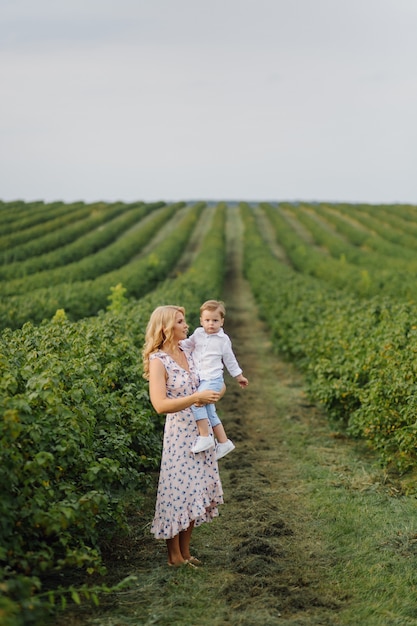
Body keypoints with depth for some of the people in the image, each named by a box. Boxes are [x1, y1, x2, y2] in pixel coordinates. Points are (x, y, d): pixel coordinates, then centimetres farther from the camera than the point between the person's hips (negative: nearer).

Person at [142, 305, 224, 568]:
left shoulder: (187, 352, 7)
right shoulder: (158, 361, -13)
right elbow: (160, 405, -23)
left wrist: (215, 390, 0)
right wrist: (196, 398, -30)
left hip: (201, 432, 7)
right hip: (179, 434, -7)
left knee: (197, 491, 11)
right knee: (179, 491, -1)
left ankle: (185, 550, 23)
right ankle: (174, 555, 13)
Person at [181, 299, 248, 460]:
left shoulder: (223, 339, 0)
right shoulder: (198, 334, 8)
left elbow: (229, 359, 11)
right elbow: (187, 344, 25)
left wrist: (239, 376, 18)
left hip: (213, 378, -6)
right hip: (198, 379, 6)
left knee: (197, 402, -27)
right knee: (210, 412, 10)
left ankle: (204, 437, -21)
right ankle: (223, 442, 21)